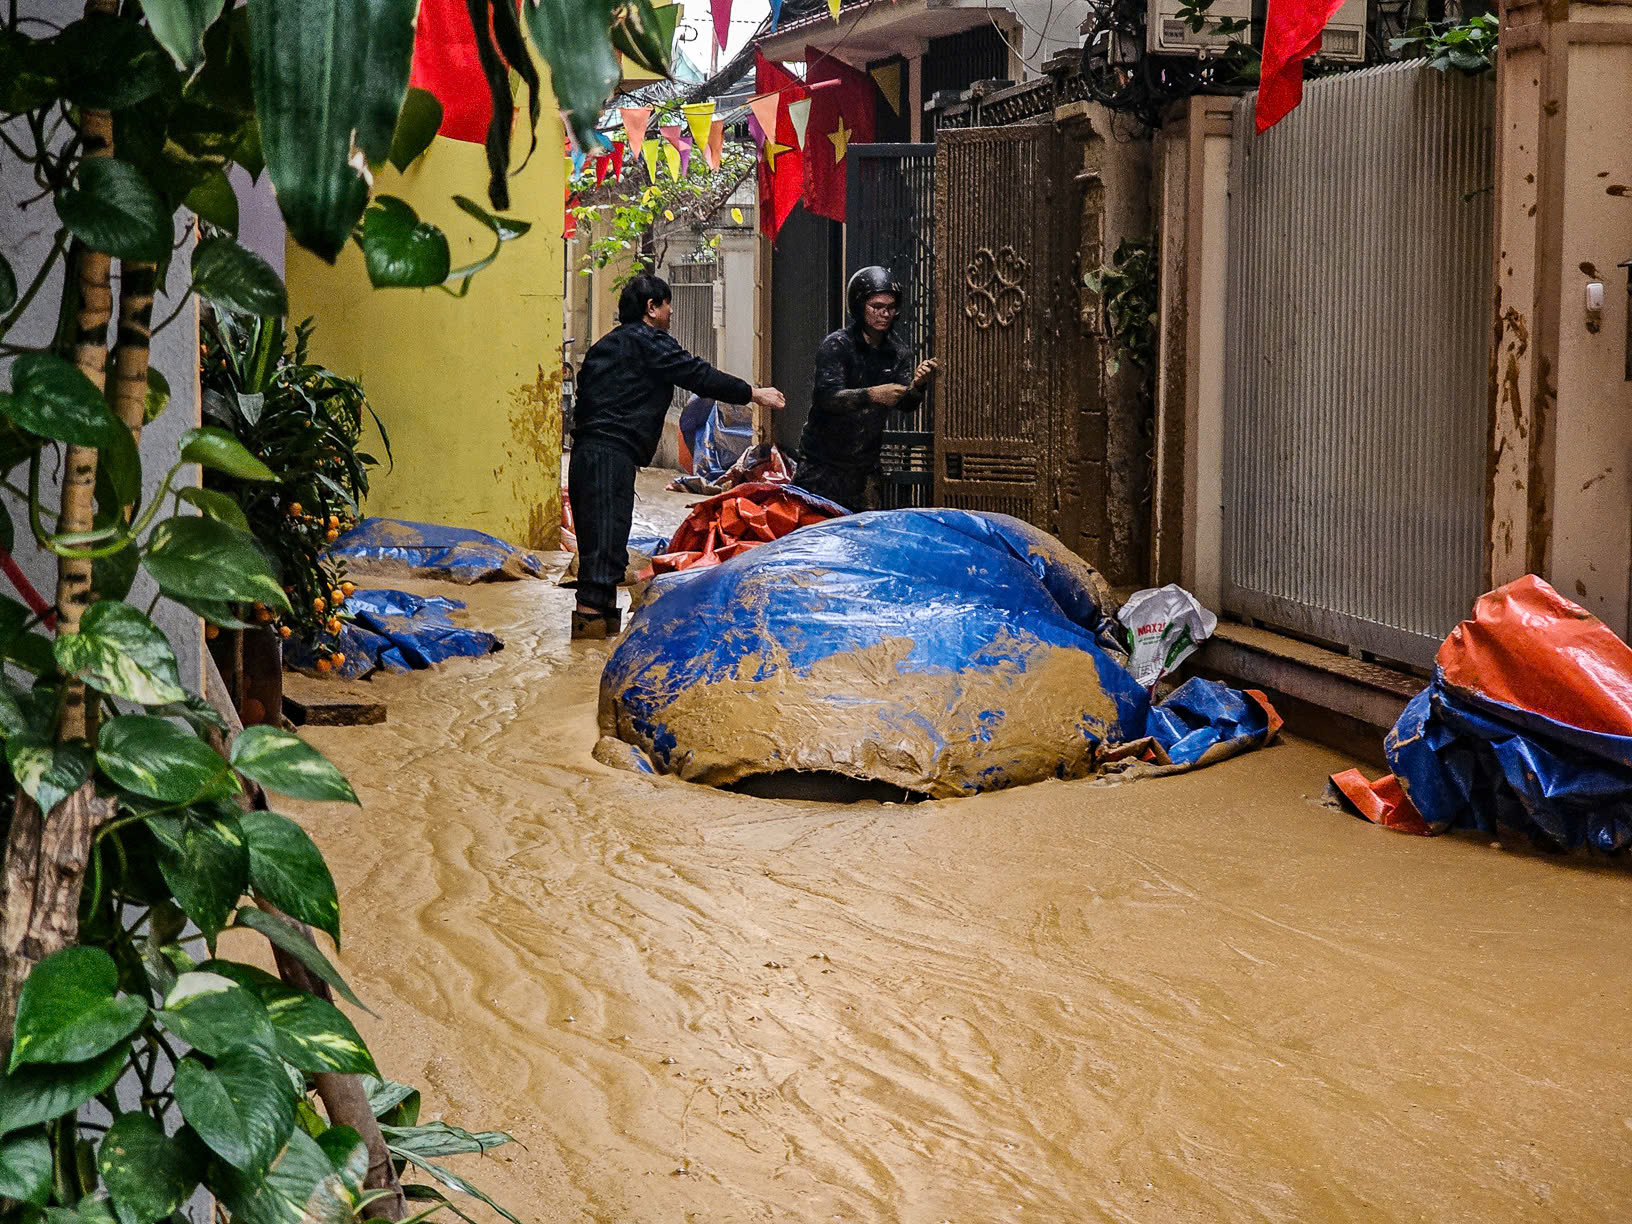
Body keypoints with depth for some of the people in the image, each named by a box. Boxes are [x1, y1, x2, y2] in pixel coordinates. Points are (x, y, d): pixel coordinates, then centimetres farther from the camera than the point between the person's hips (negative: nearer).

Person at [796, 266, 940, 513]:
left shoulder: (896, 354, 6)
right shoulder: (837, 345, -10)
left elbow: (906, 404, -6)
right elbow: (827, 396, -23)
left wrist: (917, 384, -28)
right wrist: (871, 395, -38)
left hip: (865, 465, 5)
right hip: (823, 463, -5)